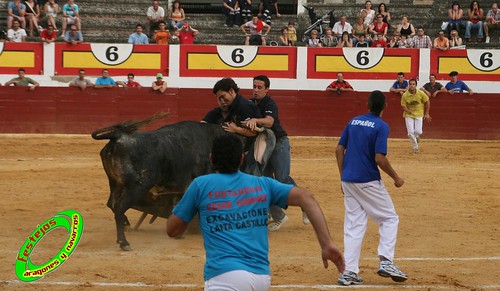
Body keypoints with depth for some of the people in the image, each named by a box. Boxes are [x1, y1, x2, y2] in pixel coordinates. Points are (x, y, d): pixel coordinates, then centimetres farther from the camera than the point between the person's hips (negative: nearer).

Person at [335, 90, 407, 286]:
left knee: (353, 226, 9)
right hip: (368, 182, -6)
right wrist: (396, 178, -4)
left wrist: (343, 177, 16)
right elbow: (380, 158, -18)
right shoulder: (381, 126, -10)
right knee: (390, 218, 10)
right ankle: (386, 261, -2)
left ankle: (349, 272, 5)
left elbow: (339, 150, 9)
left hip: (348, 180, 6)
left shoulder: (353, 122, 9)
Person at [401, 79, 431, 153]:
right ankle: (415, 147, 15)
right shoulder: (405, 95, -16)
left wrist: (426, 114, 0)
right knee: (411, 132, -7)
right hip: (408, 115, 0)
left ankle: (416, 137, 31)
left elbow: (427, 102, -1)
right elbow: (403, 106, -6)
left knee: (418, 132, -8)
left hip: (419, 114, 0)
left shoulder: (421, 93, -15)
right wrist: (409, 111, -27)